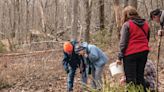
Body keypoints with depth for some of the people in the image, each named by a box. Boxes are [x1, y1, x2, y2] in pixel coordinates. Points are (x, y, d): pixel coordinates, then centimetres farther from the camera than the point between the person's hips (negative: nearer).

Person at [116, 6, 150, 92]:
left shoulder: (127, 24, -7)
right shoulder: (145, 24, 10)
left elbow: (123, 42, -9)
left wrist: (120, 57, -6)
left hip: (130, 54, -6)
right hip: (144, 52, 6)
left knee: (130, 78, -1)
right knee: (140, 77, 15)